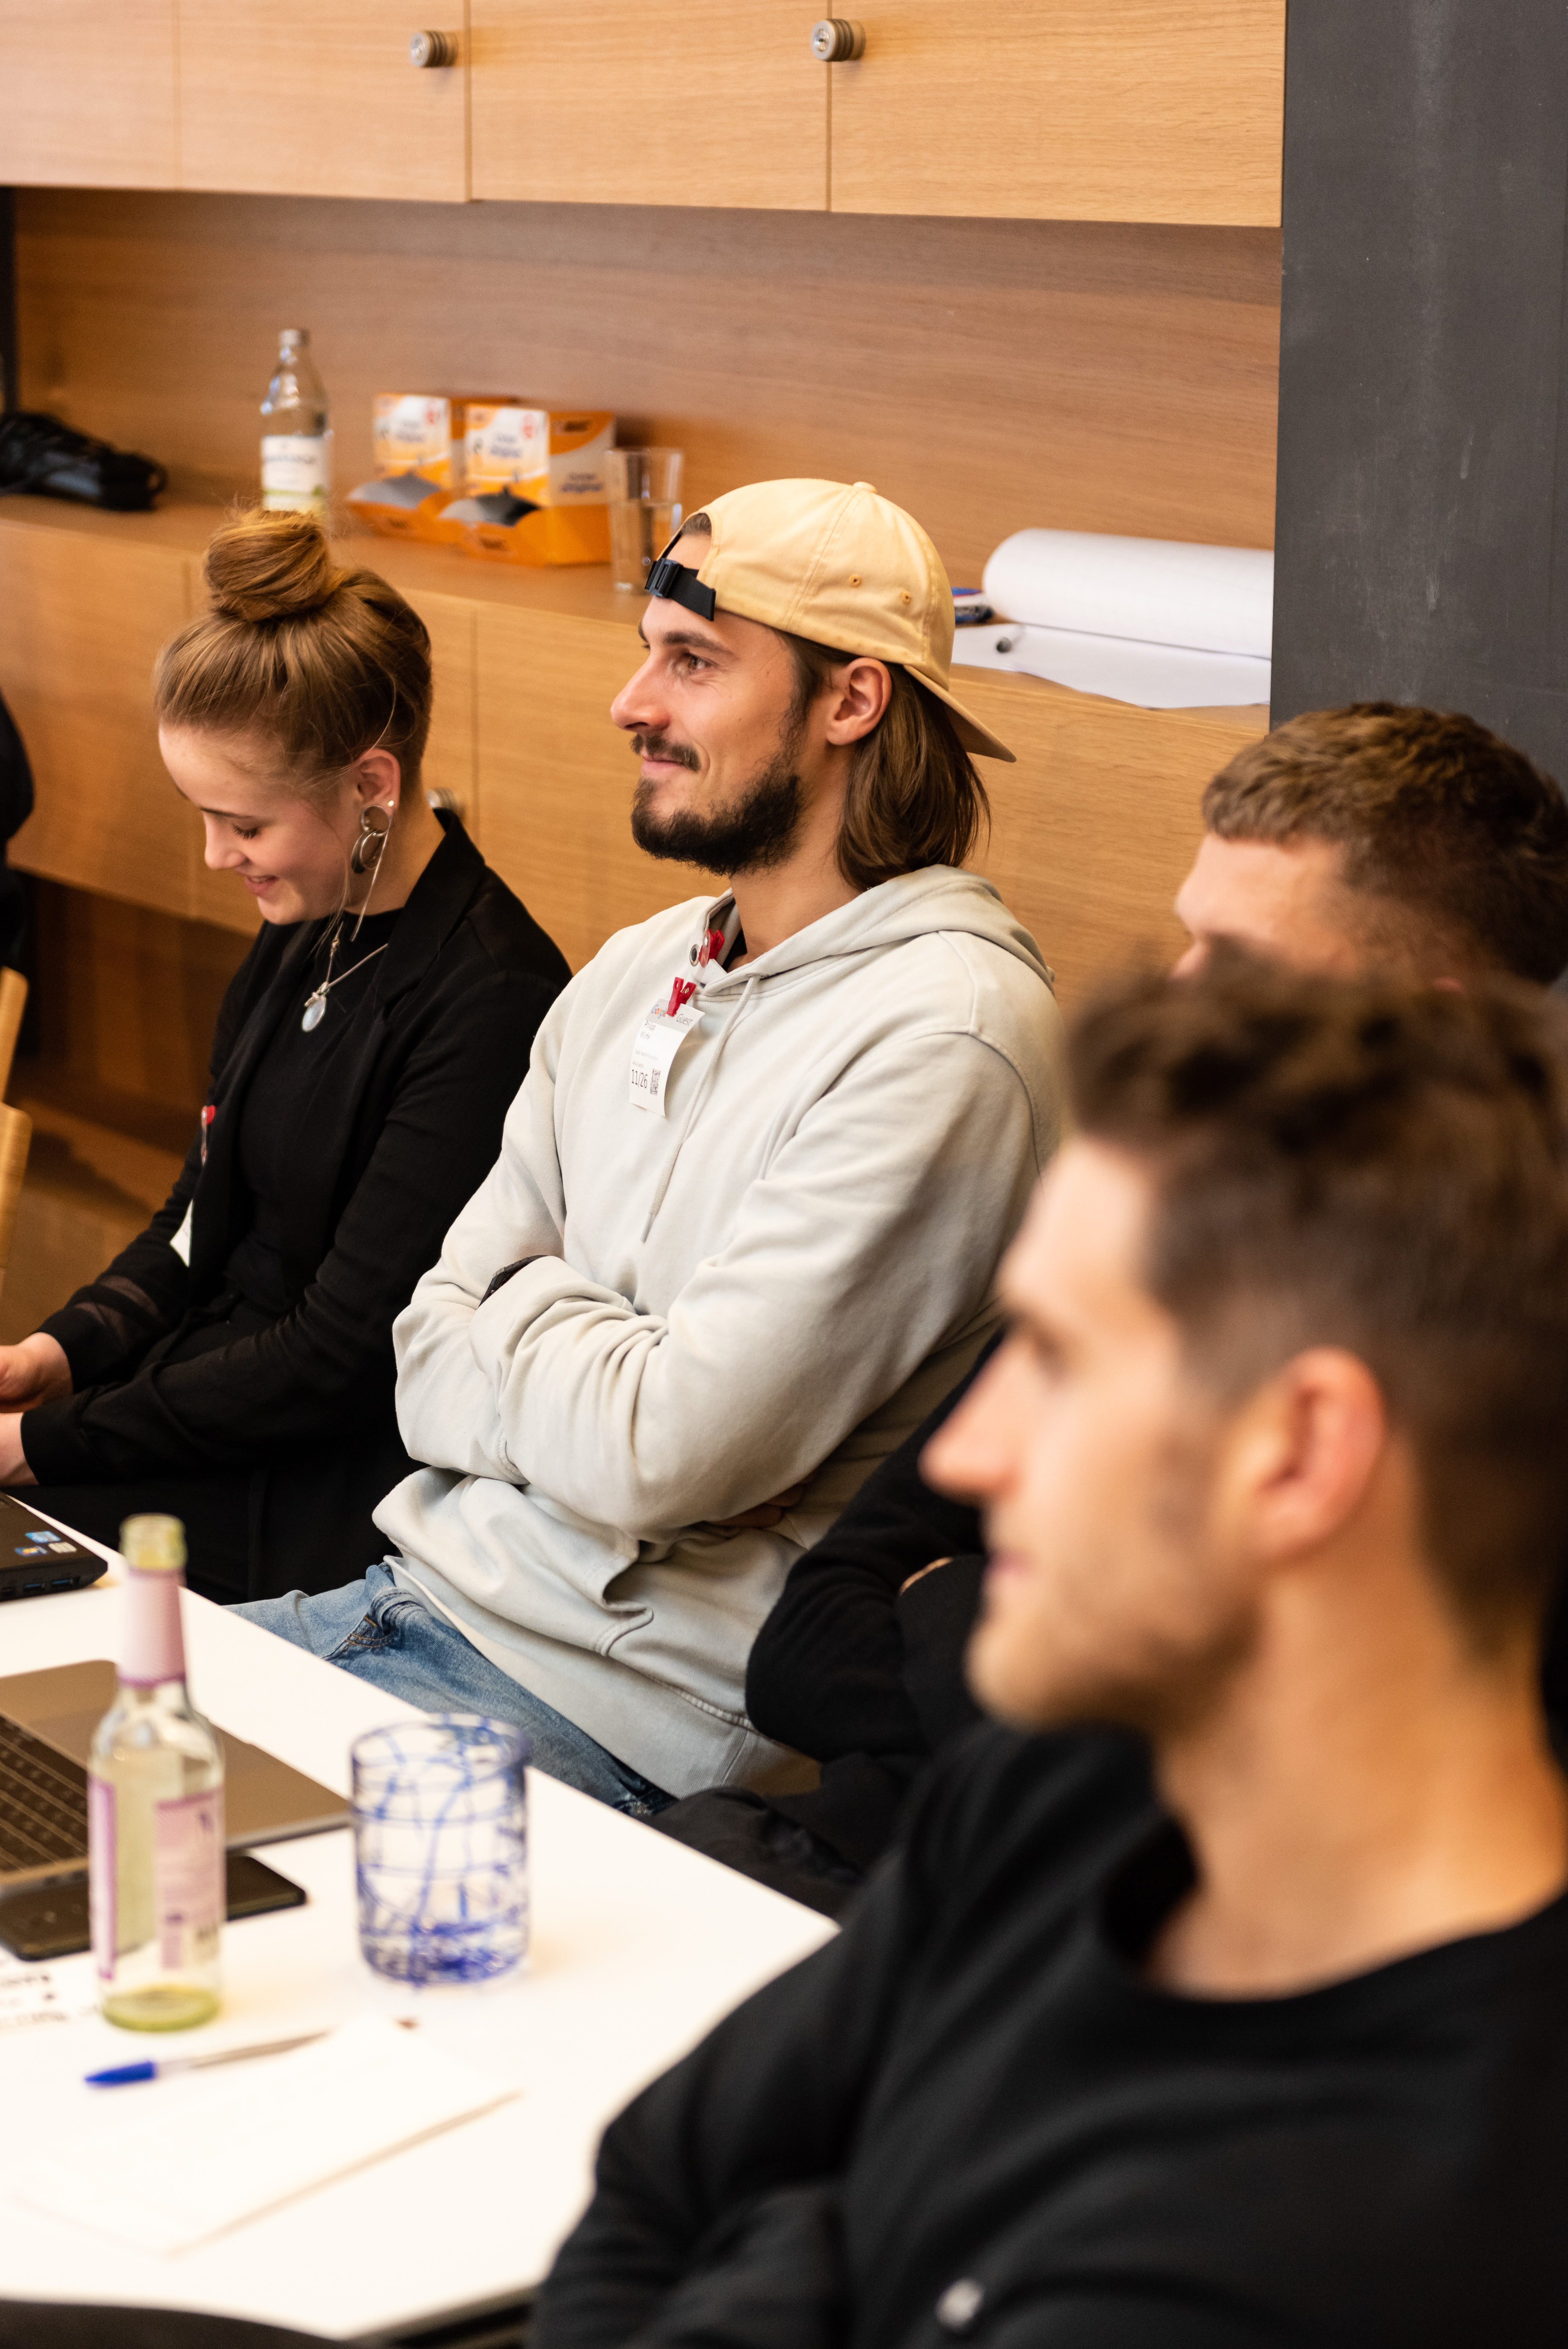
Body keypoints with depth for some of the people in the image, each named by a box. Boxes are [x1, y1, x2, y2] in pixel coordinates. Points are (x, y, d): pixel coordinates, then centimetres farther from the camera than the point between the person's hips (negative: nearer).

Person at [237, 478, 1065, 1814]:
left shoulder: (942, 1041, -18)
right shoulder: (633, 978, 11)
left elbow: (658, 1459, -21)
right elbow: (431, 1372, 9)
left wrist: (525, 1299, -1)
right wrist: (592, 1365, -11)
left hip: (615, 1691, -8)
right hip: (431, 1580, 8)